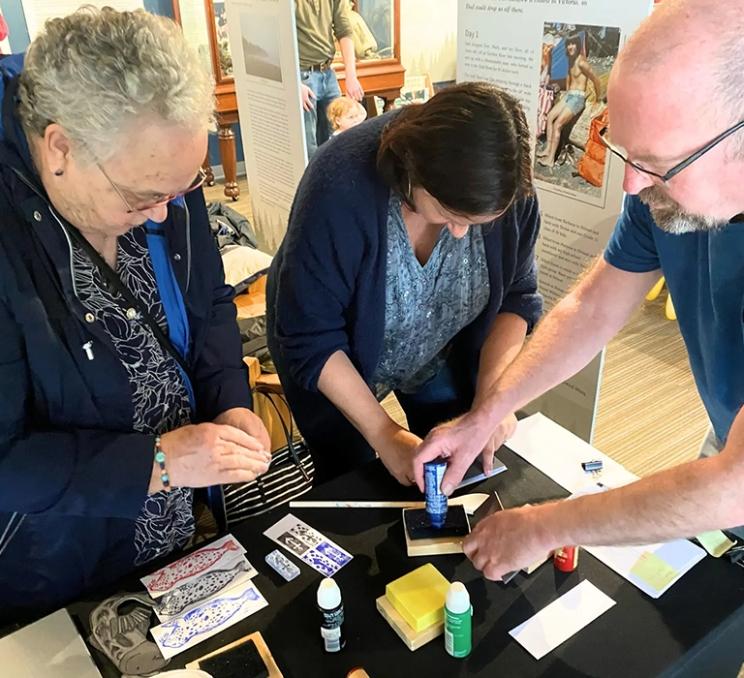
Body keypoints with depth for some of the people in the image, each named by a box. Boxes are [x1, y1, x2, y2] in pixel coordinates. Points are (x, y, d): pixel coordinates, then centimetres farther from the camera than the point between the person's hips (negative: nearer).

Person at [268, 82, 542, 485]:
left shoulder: (505, 187, -24)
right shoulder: (341, 188, -36)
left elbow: (515, 297, -11)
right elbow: (312, 337, -28)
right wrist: (383, 433, -28)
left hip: (441, 359, 3)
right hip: (335, 365, -3)